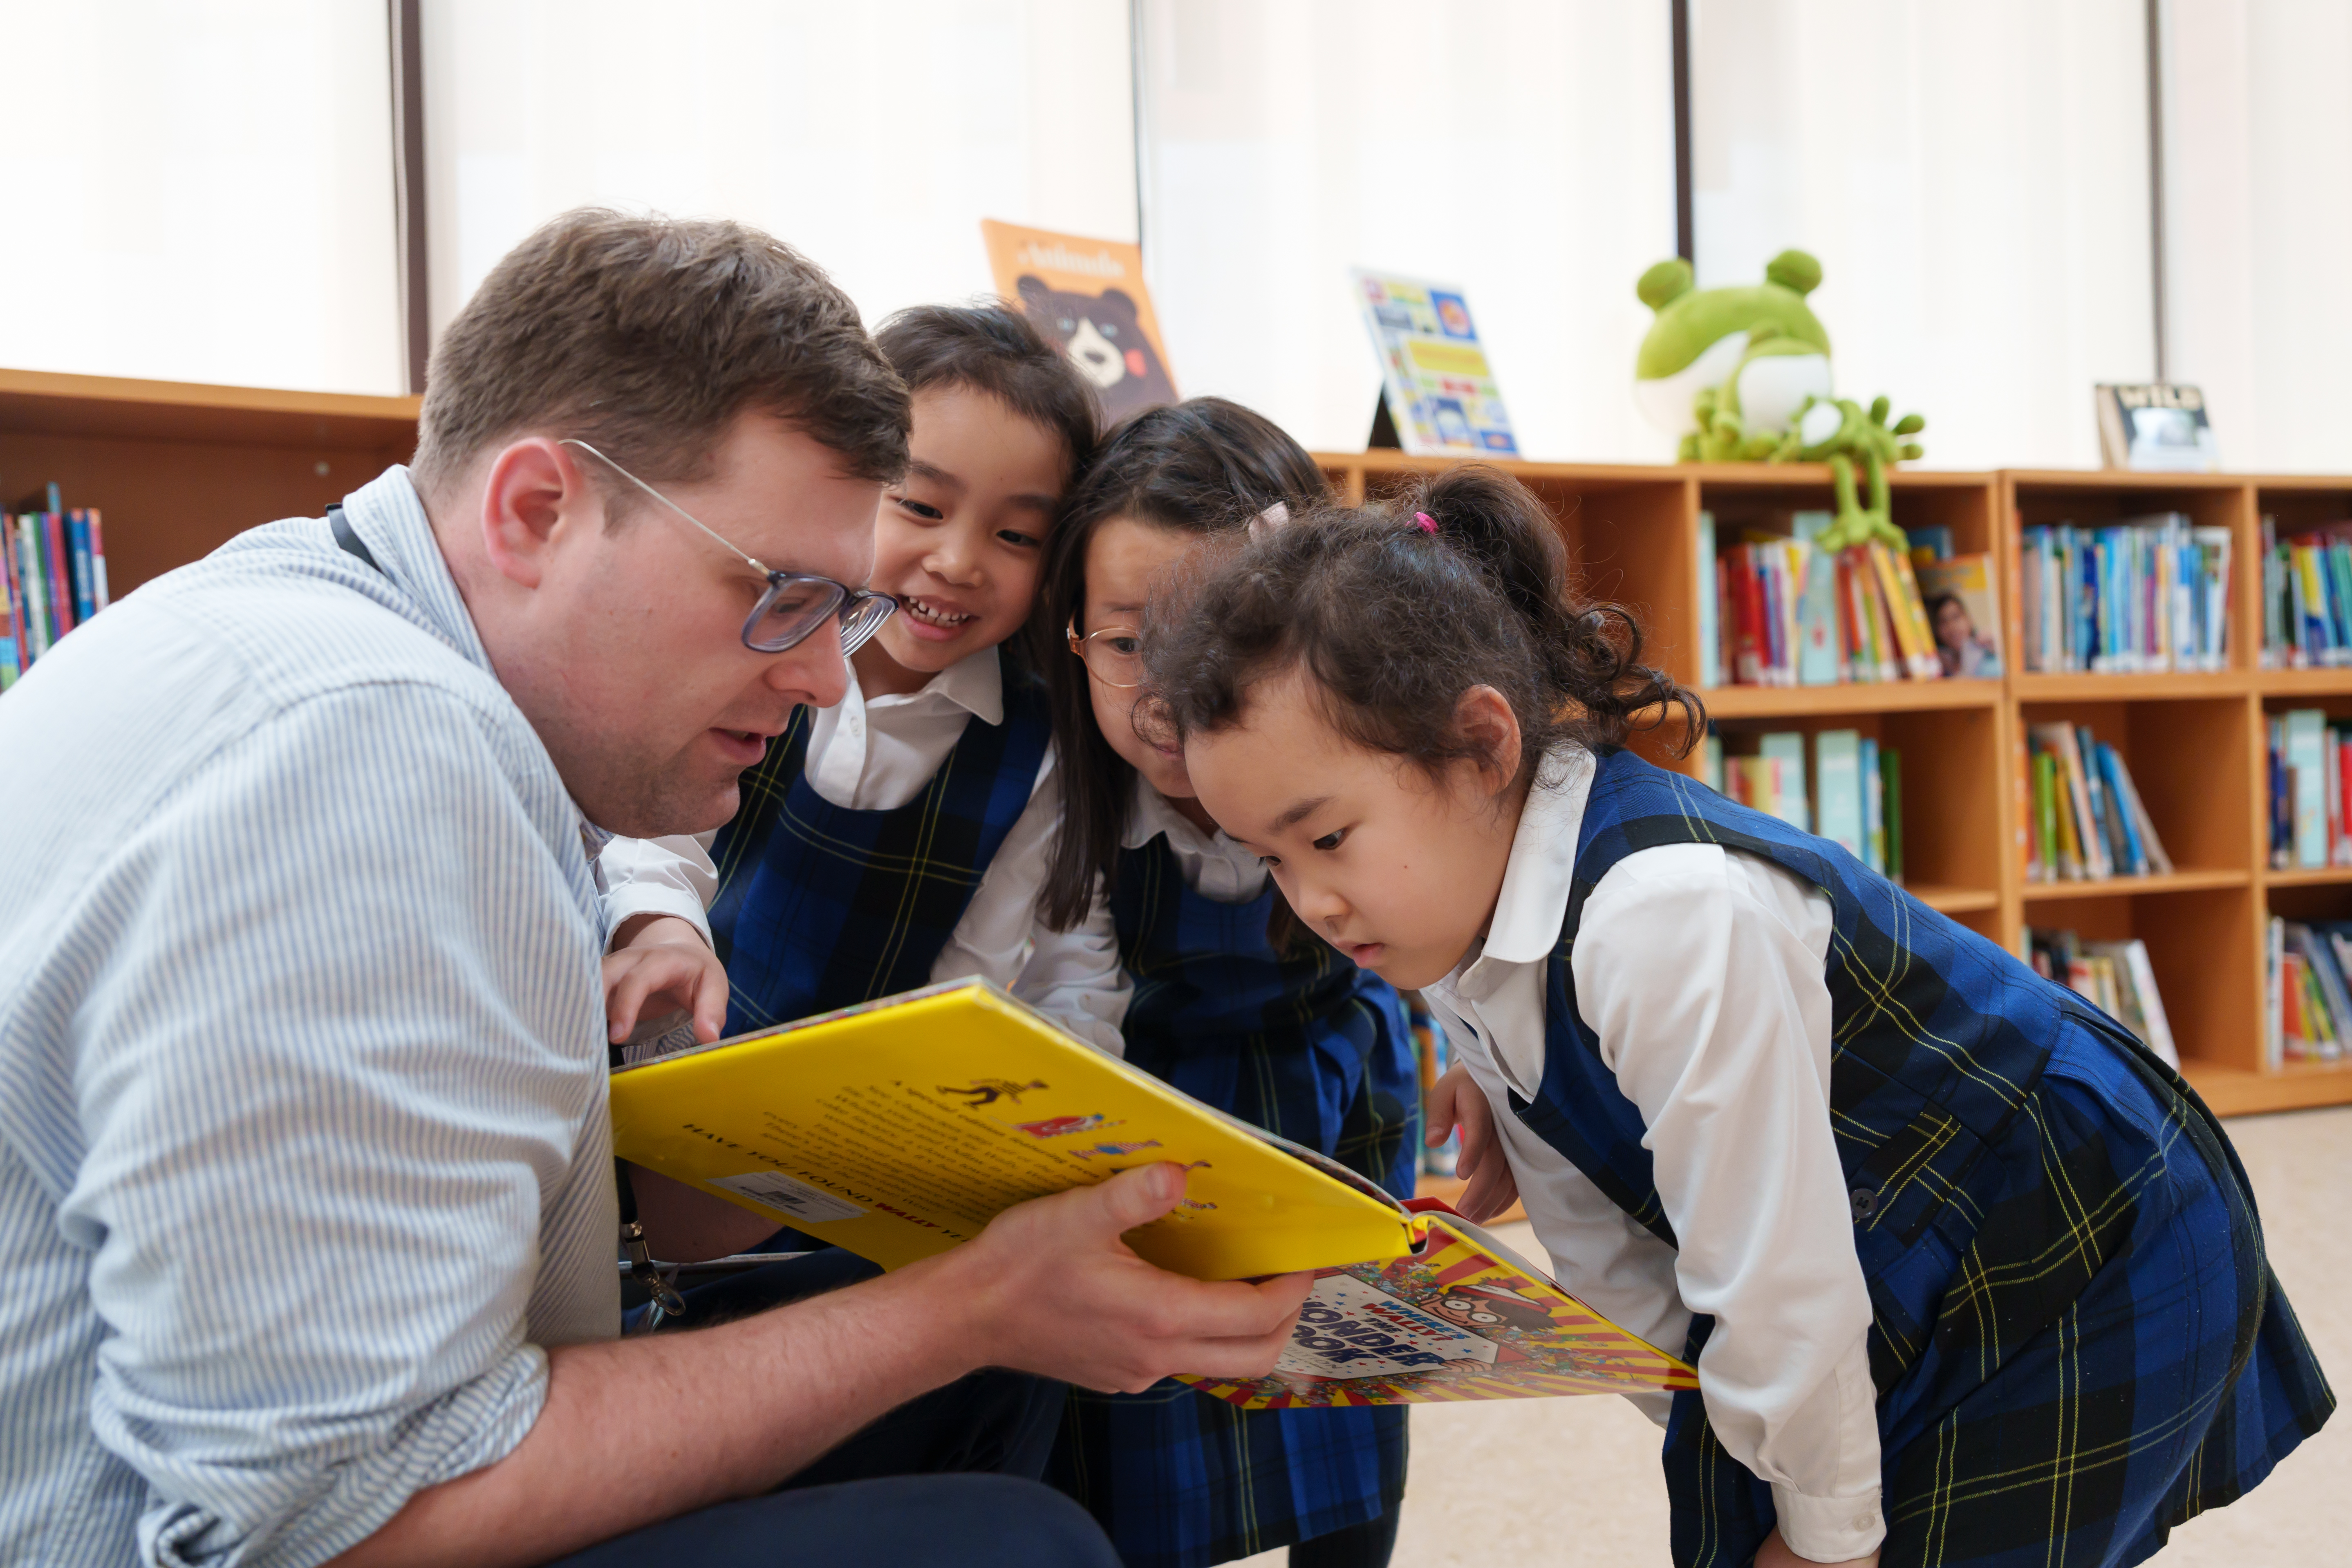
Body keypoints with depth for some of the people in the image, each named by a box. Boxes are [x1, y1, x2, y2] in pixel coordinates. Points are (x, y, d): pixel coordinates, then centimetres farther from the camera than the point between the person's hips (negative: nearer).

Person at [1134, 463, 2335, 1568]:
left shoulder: (1668, 917, -35)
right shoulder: (1464, 942, -6)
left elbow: (1776, 1280, -28)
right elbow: (1610, 1260, 2)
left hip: (2099, 1277, -8)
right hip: (1896, 1302, 8)